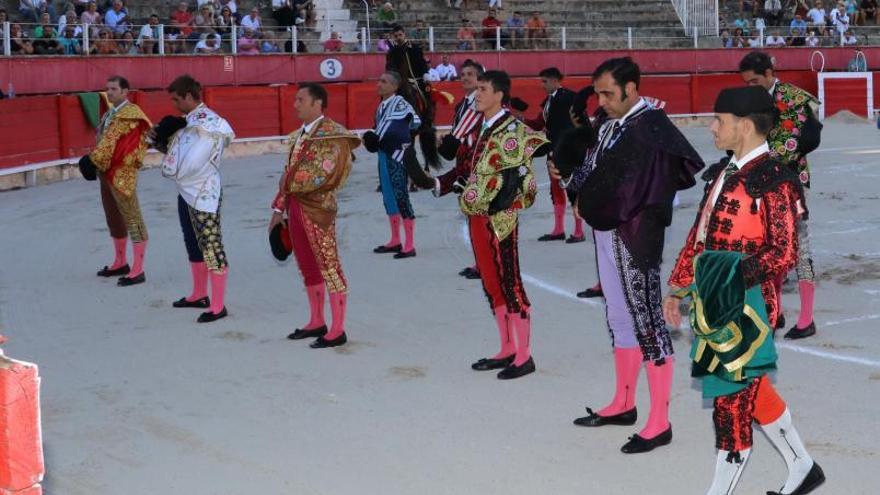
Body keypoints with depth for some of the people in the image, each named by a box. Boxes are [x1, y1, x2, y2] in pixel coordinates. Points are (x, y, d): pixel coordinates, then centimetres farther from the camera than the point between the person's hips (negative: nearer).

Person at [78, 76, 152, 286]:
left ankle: (138, 270, -6)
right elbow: (103, 139, 14)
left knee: (132, 219, -7)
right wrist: (94, 161, -1)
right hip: (106, 171, 10)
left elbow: (112, 141, -19)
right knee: (113, 219, 18)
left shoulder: (130, 114, -13)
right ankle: (120, 263, 30)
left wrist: (92, 159, -17)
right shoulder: (110, 113, 15)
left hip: (122, 173, -10)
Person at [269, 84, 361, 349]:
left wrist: (291, 183, -13)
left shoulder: (333, 135, -11)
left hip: (318, 209, -9)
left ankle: (337, 330, 1)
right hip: (296, 207, 9)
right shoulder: (298, 135, 16)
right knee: (308, 267, 16)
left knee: (329, 267, -4)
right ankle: (317, 322, 27)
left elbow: (330, 175, -20)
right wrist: (279, 207, 14)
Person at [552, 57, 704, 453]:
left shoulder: (649, 128, -16)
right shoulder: (606, 121, 9)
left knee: (646, 318, -4)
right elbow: (590, 165, 16)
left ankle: (659, 423, 4)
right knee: (620, 317, 19)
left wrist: (589, 203, -9)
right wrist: (568, 173, -5)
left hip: (635, 235, -9)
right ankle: (623, 404, 34)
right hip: (606, 231, 9)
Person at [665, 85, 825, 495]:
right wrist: (679, 288, 16)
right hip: (713, 302, 9)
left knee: (732, 399, 0)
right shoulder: (722, 173, 11)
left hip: (746, 305, -9)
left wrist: (739, 272, -30)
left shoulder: (775, 179, -14)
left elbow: (784, 253, -18)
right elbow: (699, 235, 16)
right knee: (751, 389, 19)